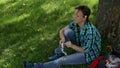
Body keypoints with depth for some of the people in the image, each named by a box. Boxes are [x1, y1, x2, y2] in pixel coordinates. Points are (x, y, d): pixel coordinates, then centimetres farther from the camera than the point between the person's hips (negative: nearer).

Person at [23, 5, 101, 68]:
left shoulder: (90, 31, -34)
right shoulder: (76, 23, -14)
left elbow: (85, 50, -25)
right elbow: (62, 30, -4)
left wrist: (72, 45, -37)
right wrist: (62, 38, -26)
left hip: (89, 53, -6)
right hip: (80, 46, 7)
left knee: (61, 61, -19)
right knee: (68, 31, -16)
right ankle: (59, 53, -3)